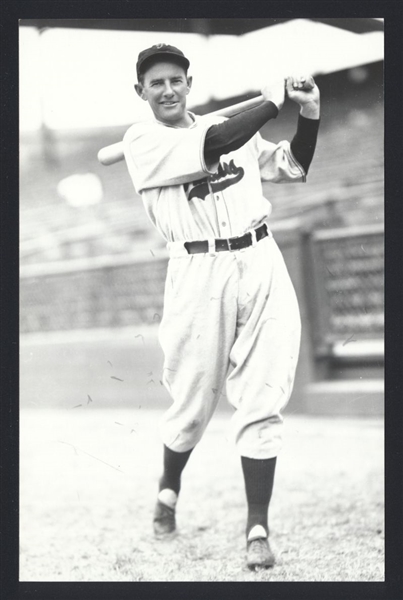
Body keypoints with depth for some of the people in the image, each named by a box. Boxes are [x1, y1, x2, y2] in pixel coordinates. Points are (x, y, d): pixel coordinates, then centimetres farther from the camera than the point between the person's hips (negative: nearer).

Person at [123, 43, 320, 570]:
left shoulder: (230, 125, 15)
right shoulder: (143, 141, -1)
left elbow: (294, 168, 22)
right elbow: (213, 148, -17)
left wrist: (309, 114, 6)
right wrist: (274, 98, -11)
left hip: (261, 264, 3)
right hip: (199, 272, -3)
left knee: (262, 401, -2)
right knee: (194, 400, 6)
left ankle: (258, 527, 4)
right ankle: (168, 492, 35)